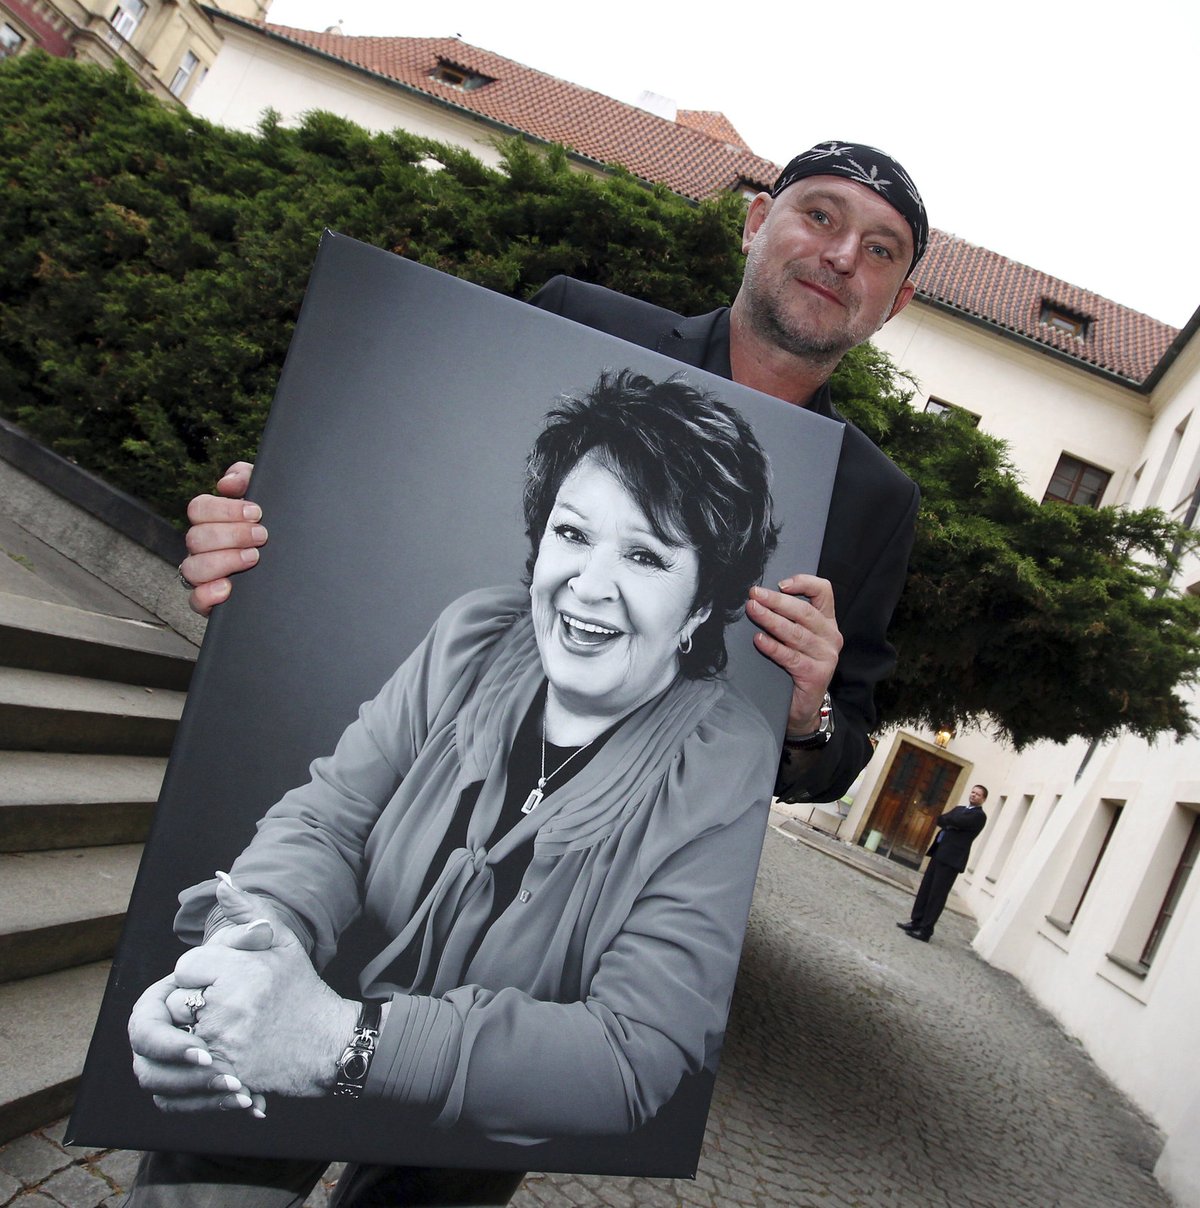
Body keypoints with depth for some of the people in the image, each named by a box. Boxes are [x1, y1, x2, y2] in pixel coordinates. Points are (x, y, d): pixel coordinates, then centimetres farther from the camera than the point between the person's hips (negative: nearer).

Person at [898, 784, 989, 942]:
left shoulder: (979, 816, -4)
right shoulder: (959, 808, 22)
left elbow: (956, 821, -17)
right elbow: (945, 820, 11)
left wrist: (943, 820, 0)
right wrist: (949, 823, -8)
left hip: (951, 858, -7)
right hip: (939, 853, 7)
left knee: (937, 894, -5)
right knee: (925, 889, 10)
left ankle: (926, 930, -1)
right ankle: (916, 921, 19)